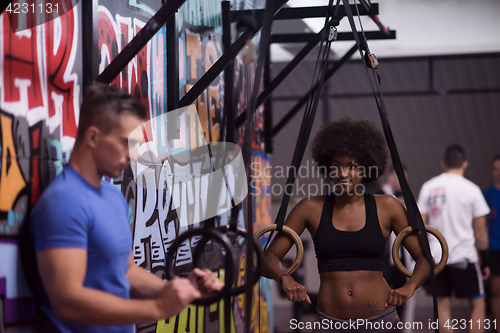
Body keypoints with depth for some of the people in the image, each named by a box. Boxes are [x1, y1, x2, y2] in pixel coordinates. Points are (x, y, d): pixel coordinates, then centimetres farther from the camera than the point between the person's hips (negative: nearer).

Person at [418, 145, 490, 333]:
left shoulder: (428, 187, 3)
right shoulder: (471, 189, -5)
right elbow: (480, 230, -2)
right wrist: (485, 260, 6)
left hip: (436, 256, 3)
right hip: (463, 257, -3)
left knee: (443, 304, 9)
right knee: (477, 303, 8)